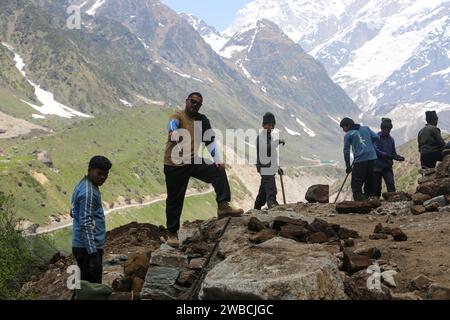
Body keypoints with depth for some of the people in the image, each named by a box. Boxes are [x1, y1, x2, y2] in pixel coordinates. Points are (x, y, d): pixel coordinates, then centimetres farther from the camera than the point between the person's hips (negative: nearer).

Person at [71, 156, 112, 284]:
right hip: (88, 248, -10)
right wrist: (93, 254, -24)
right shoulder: (88, 192, -19)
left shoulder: (84, 186, 12)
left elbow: (74, 213, 22)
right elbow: (85, 224, -24)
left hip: (81, 246, 10)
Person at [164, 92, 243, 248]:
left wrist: (218, 160, -10)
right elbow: (173, 126, -34)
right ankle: (172, 233, 16)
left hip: (194, 162, 5)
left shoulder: (203, 120, 6)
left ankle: (223, 207, -18)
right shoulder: (177, 117, -10)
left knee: (219, 172, -16)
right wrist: (174, 134, -59)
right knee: (174, 199, 2)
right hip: (175, 165, -4)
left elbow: (210, 141, 5)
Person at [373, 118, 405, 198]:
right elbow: (376, 151, -18)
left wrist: (399, 157, -7)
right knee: (377, 187, 3)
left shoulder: (391, 139, 11)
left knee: (391, 185, -12)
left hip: (388, 166, 4)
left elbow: (393, 153, 16)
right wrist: (389, 156, -26)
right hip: (377, 166, -4)